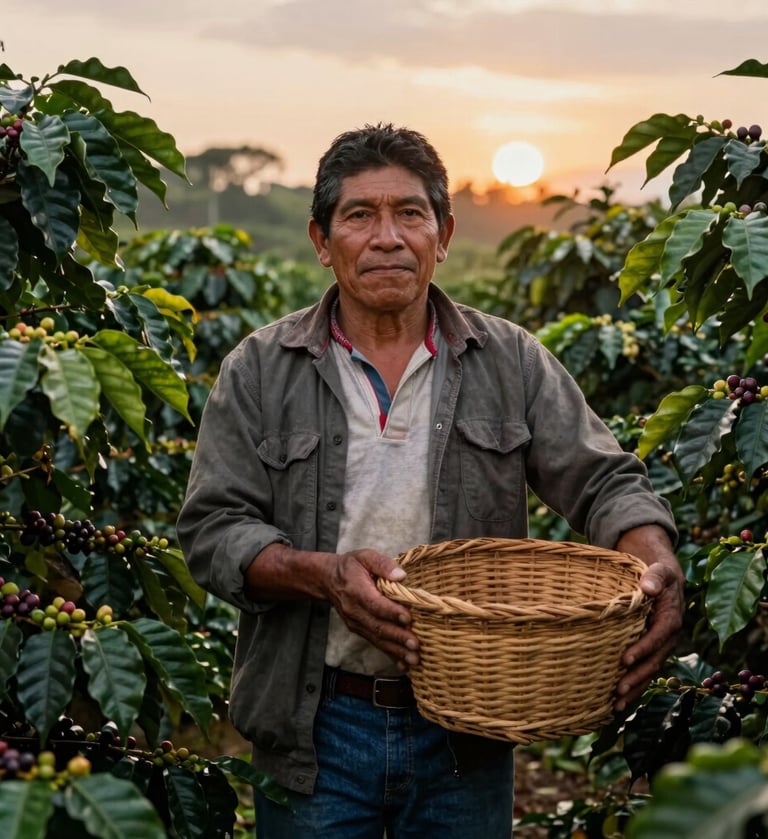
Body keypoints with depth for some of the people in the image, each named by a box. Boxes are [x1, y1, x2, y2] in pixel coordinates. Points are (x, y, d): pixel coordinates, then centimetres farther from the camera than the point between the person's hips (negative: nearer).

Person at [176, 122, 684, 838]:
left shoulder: (512, 364, 2)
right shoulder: (259, 371, 0)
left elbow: (605, 483, 0)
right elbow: (212, 530, -4)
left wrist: (658, 567, -22)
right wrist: (323, 576, -22)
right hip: (316, 728, -1)